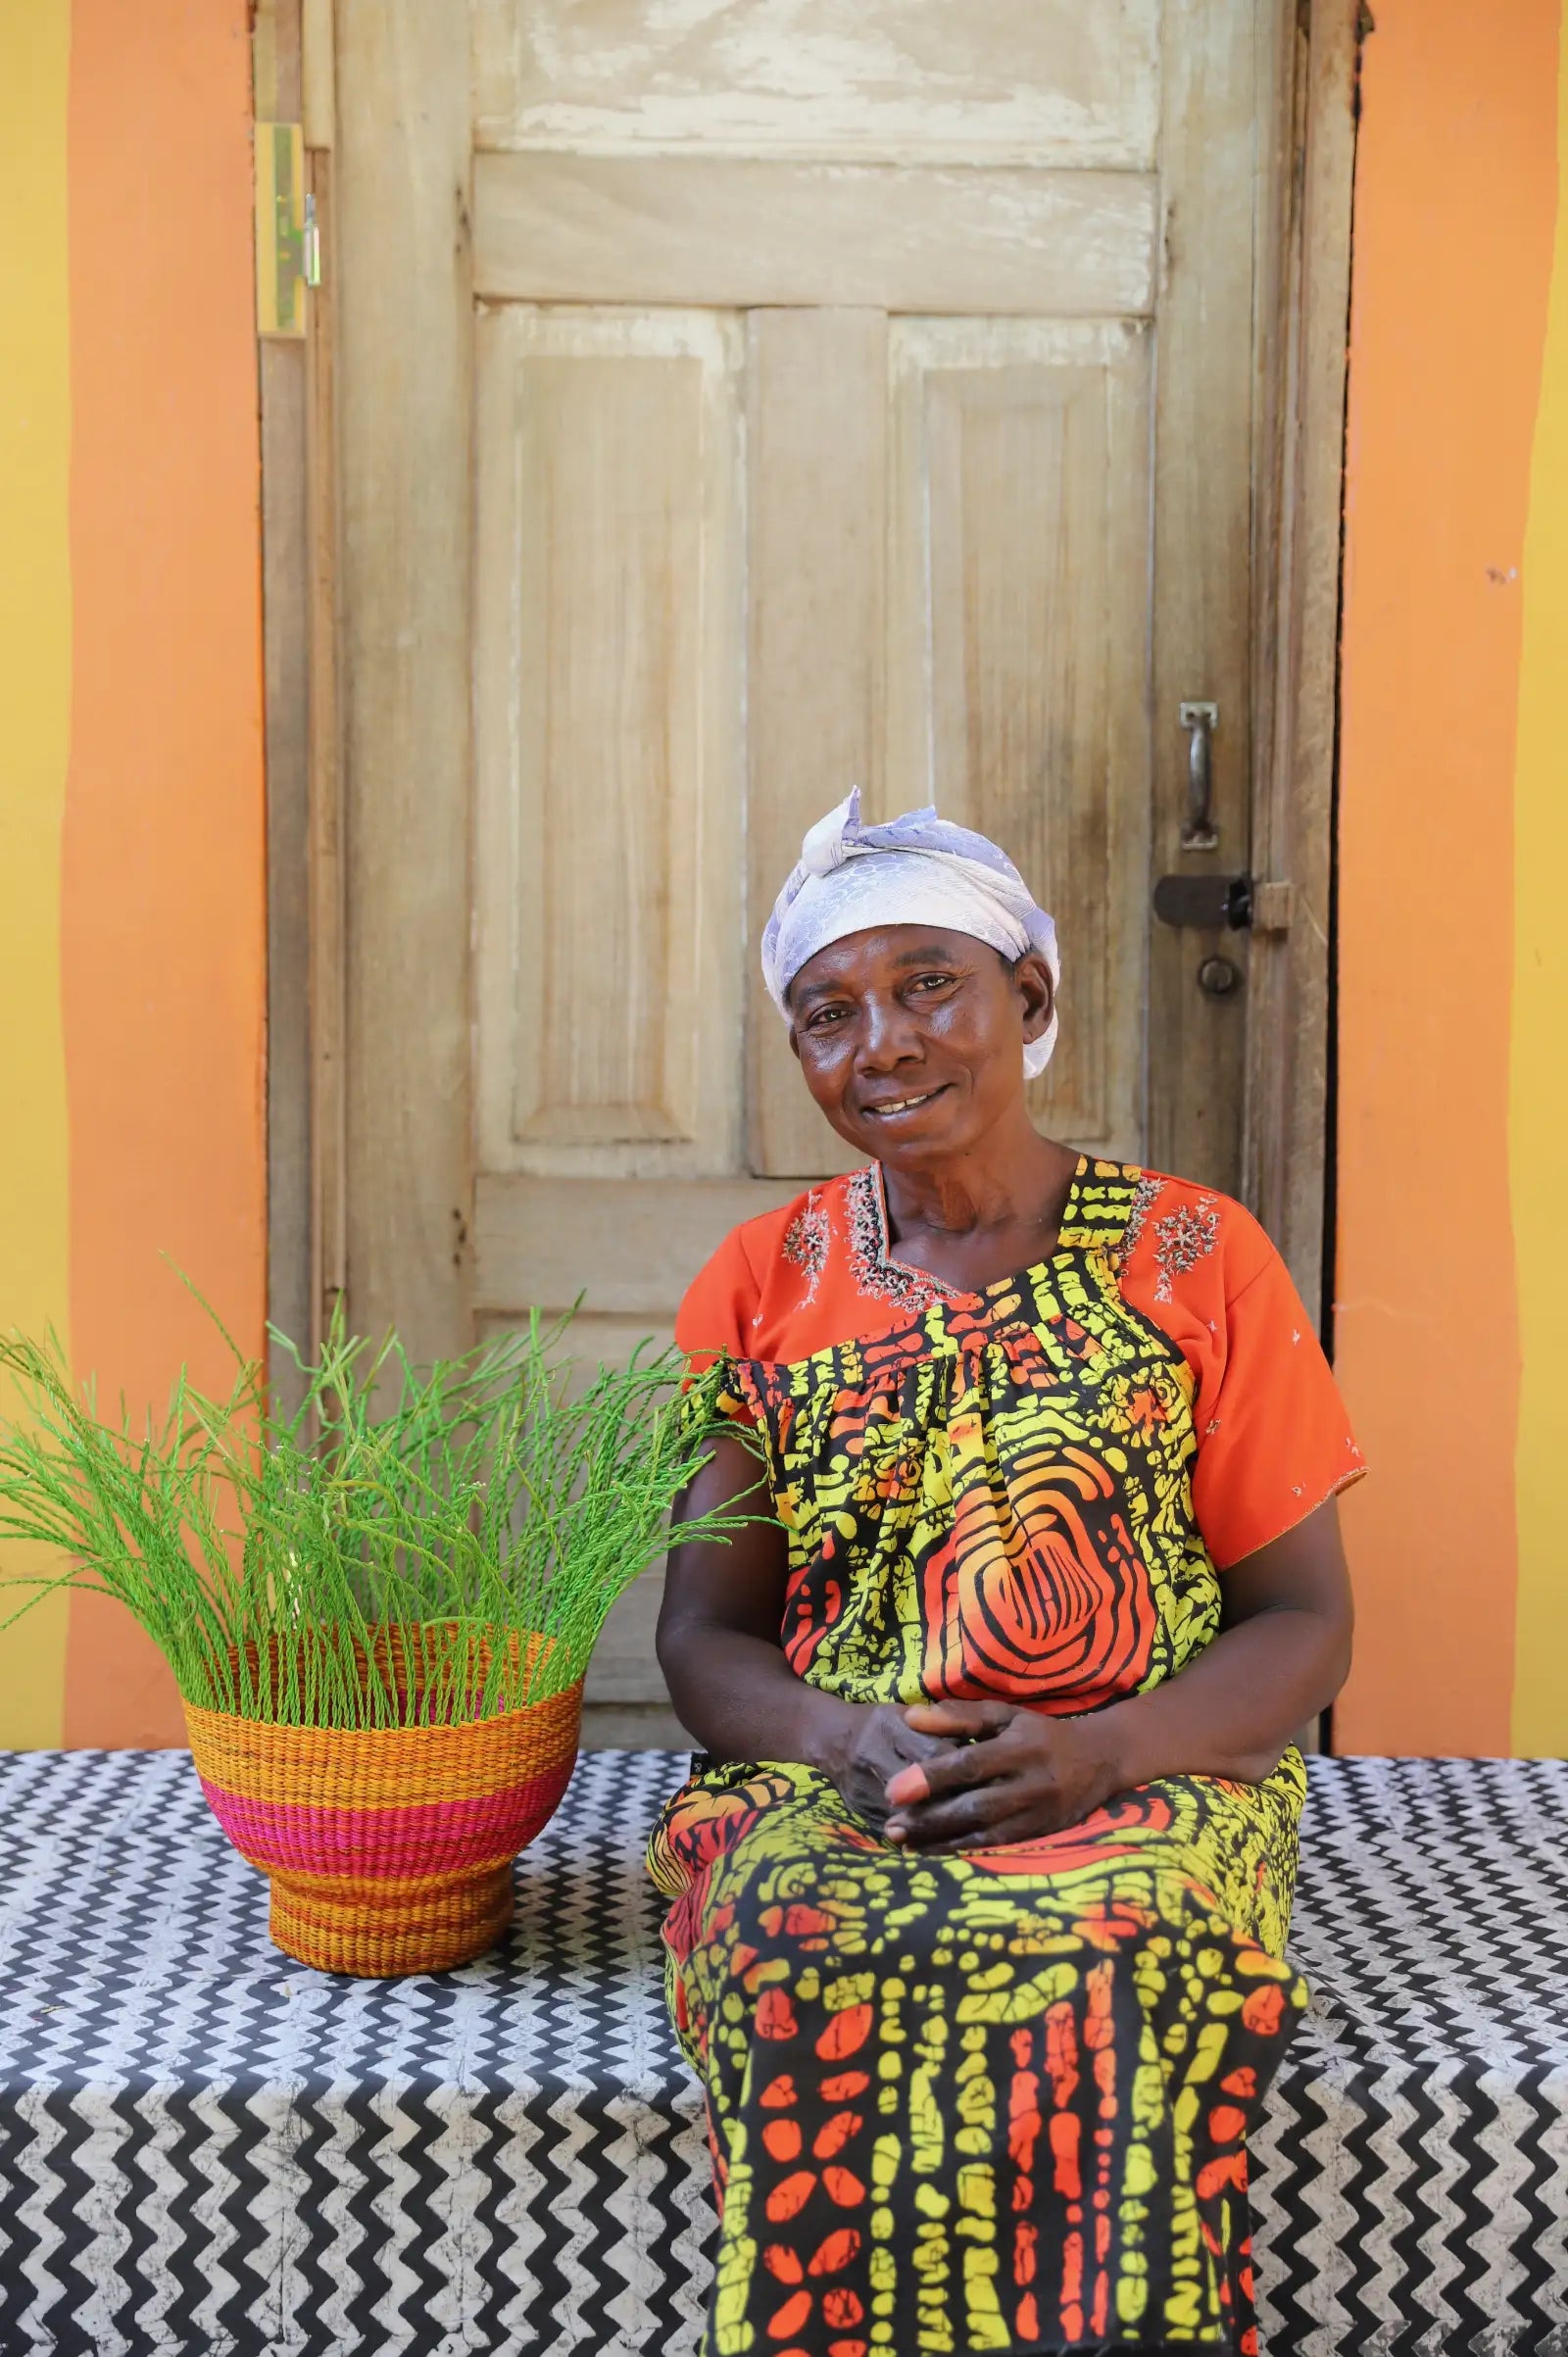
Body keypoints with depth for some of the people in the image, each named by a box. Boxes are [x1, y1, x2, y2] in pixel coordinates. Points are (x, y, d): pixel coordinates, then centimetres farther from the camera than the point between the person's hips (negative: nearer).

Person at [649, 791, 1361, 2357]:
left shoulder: (1194, 1260, 4)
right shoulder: (760, 1287, 10)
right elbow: (705, 1629, 8)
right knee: (814, 1957, -32)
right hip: (823, 1786, 1)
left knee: (1114, 1959, -34)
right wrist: (844, 1741, -15)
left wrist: (1097, 1753, -16)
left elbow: (1305, 1623, 3)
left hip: (1148, 1780, -1)